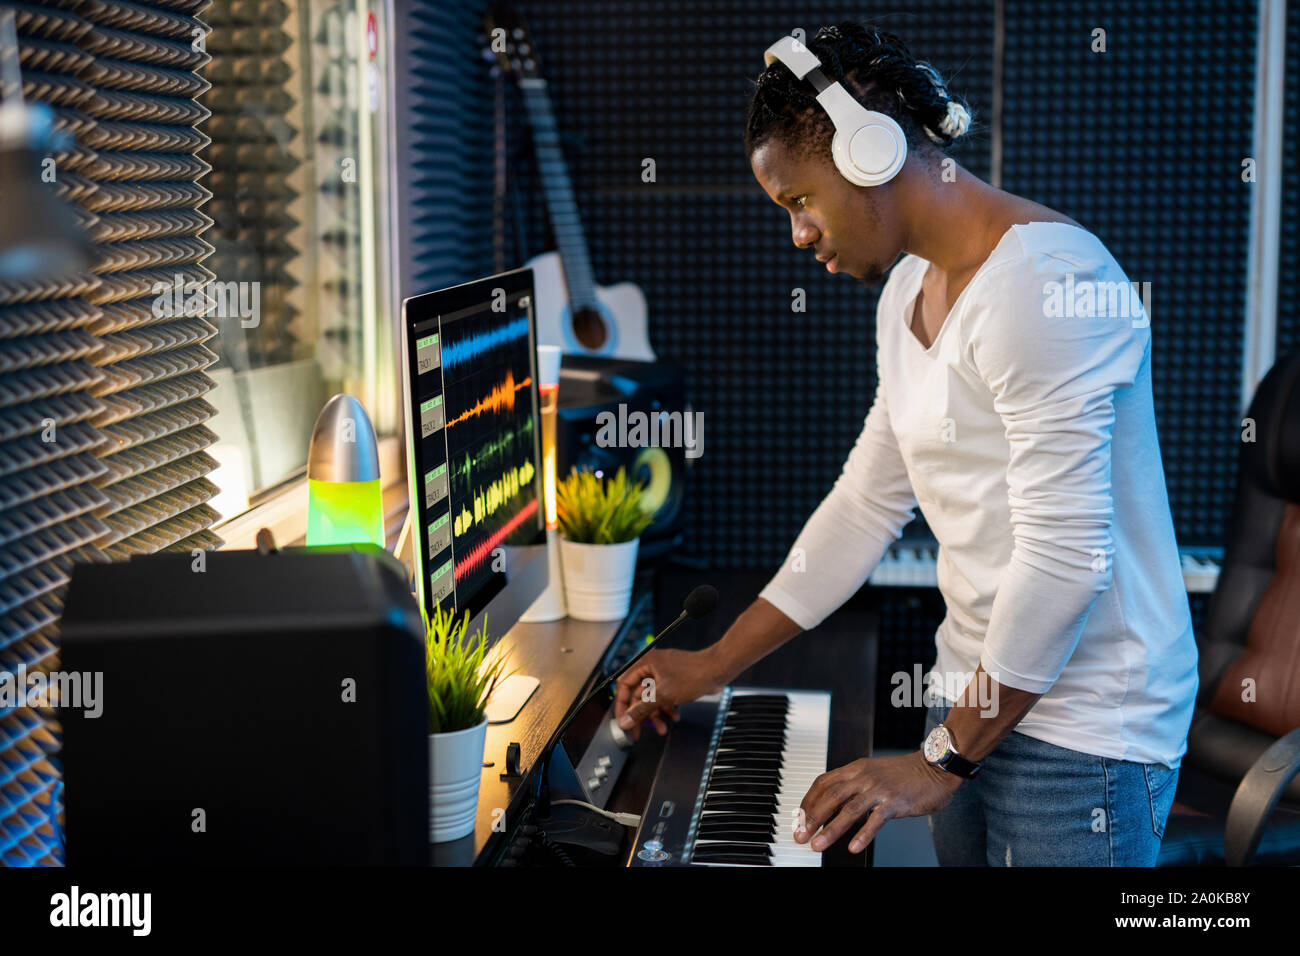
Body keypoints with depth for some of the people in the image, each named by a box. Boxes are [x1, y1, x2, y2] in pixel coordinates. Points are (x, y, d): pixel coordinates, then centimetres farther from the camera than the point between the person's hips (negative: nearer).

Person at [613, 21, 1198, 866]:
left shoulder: (1038, 279, -21)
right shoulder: (910, 291, 10)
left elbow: (1066, 556, -24)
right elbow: (865, 506, 15)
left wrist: (941, 763, -16)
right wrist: (713, 665, 14)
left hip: (1083, 725, -8)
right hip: (977, 687, 8)